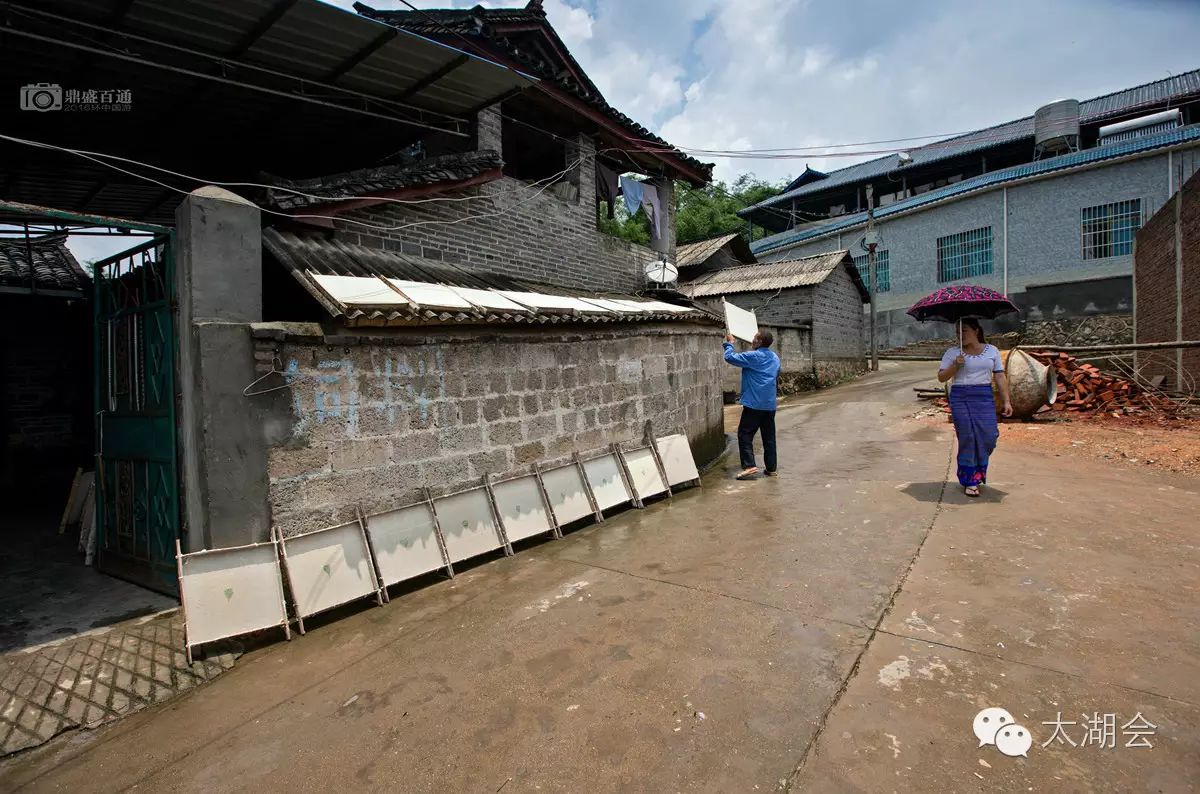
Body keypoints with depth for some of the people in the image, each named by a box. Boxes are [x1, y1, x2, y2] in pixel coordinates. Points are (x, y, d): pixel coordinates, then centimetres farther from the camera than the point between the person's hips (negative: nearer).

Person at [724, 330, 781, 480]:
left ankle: (749, 466, -10)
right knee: (769, 436, 12)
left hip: (754, 404, -7)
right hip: (770, 404, 7)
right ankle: (772, 468, 16)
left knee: (745, 434, -2)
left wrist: (729, 343, 6)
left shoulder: (753, 357, -12)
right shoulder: (775, 358, 13)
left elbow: (730, 357, -11)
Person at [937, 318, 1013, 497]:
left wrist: (1007, 401, 3)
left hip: (985, 398, 2)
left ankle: (977, 473, 20)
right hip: (961, 398, -2)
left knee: (988, 438, -5)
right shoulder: (952, 353, 4)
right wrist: (955, 365, -15)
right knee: (967, 439, -3)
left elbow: (1000, 377, 9)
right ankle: (969, 482, 7)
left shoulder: (992, 351, 10)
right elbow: (941, 377, 1)